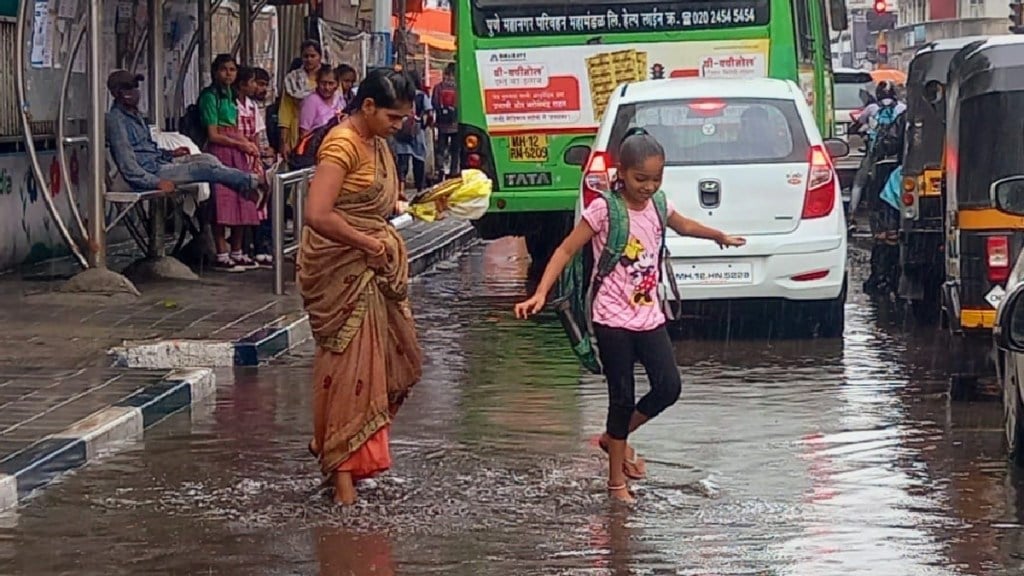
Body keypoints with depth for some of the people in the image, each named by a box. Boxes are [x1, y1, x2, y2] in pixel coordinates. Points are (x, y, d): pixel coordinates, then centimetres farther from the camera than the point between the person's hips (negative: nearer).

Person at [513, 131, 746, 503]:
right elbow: (566, 251, -11)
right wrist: (541, 294, -21)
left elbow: (684, 226, 27)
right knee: (623, 398, -2)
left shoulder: (657, 206, 5)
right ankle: (617, 480, 10)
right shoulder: (603, 210, -13)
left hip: (649, 315, 6)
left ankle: (615, 438, 22)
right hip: (614, 319, -6)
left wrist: (720, 236, 44)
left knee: (668, 387, -3)